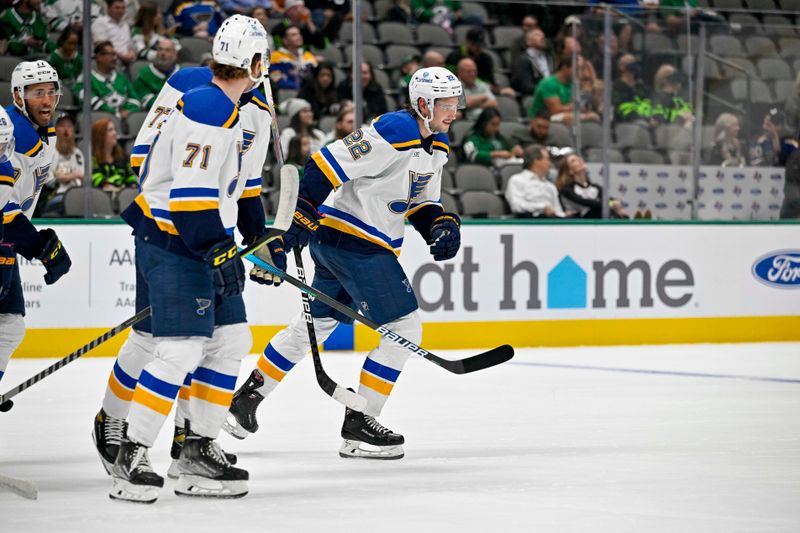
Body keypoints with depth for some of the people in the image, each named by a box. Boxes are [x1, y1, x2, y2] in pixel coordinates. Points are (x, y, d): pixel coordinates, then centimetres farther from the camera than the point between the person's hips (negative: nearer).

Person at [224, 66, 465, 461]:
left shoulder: (436, 146, 10)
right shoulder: (394, 132, -20)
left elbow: (422, 202, 20)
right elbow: (327, 163, -23)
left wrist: (442, 225, 0)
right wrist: (301, 219, -26)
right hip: (350, 239, -10)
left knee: (315, 323, 21)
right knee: (404, 327, -7)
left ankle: (247, 399, 31)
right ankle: (358, 426, -2)